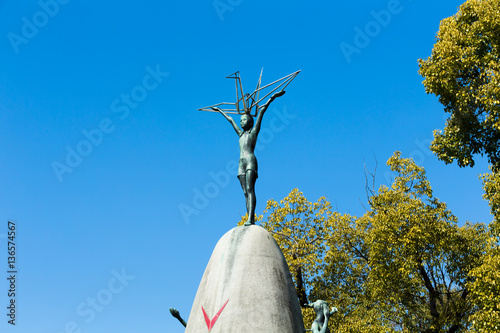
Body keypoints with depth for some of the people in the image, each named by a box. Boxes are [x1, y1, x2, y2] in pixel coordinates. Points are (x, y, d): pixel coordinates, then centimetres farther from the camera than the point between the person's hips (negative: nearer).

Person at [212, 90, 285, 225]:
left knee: (250, 189, -19)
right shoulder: (241, 134, 27)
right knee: (245, 192, -5)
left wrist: (273, 97, 7)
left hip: (250, 160, -6)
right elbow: (230, 120, 38)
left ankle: (251, 219, -30)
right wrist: (219, 111, 52)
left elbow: (262, 111, 7)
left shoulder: (254, 131, 12)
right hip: (241, 163, 7)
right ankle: (250, 219, -13)